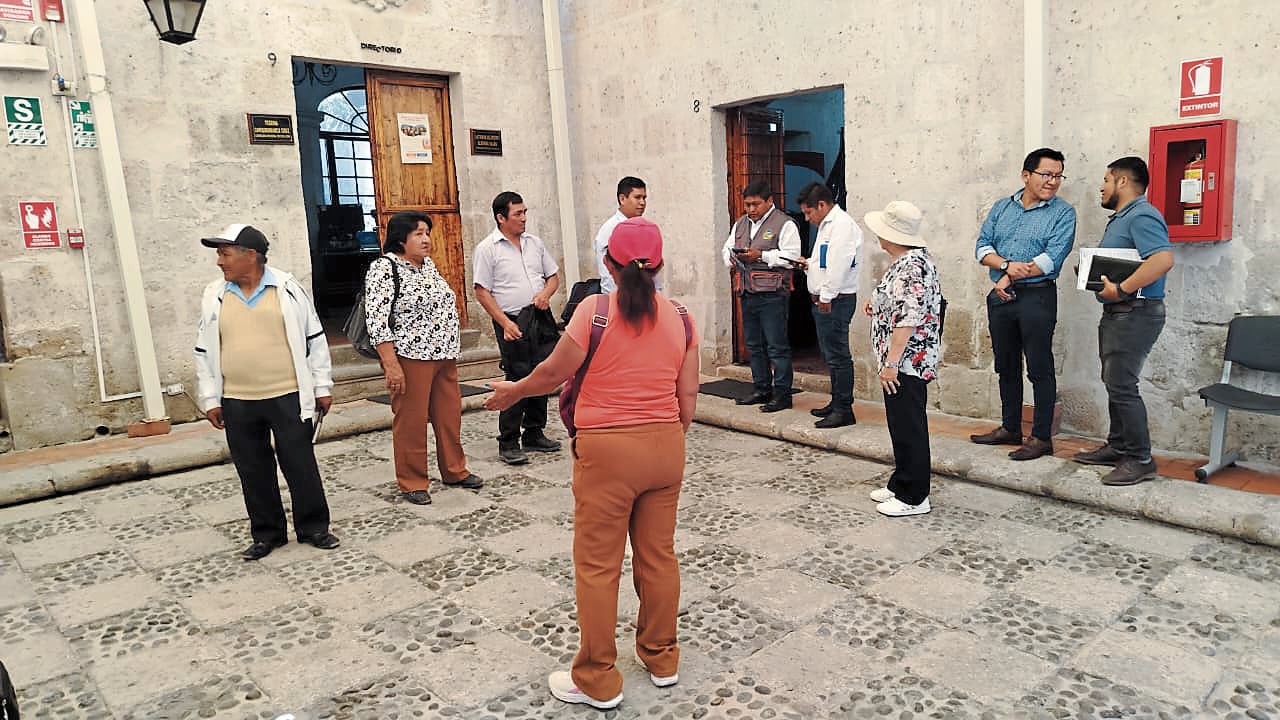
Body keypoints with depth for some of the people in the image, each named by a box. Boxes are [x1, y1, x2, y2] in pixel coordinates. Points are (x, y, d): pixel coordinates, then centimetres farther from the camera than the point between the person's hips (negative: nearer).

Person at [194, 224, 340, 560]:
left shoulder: (288, 288, -2)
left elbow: (314, 339, 3)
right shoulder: (214, 296, 6)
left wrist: (322, 386, 2)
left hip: (288, 397, -3)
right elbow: (204, 351, 11)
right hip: (237, 403, 3)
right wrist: (210, 399, 8)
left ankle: (314, 527, 19)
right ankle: (267, 533, 25)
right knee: (253, 471, 10)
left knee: (300, 465, 4)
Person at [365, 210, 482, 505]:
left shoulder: (428, 265, 13)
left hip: (443, 356, 8)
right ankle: (412, 483, 14)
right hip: (410, 358, -7)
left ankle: (455, 471, 27)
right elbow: (376, 320, -16)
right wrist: (391, 365, -21)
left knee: (450, 415, 13)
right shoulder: (384, 269, -11)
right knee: (411, 421, 1)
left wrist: (449, 352, 20)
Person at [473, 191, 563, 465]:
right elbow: (482, 292, -7)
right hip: (514, 323, -6)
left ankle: (534, 434, 23)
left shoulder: (534, 242, 13)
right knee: (517, 381, -7)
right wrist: (505, 323, -15)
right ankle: (508, 443, 4)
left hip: (542, 319, 6)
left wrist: (545, 293, -3)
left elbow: (553, 275, 19)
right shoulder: (488, 248, -4)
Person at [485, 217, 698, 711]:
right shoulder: (680, 318, 1)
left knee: (597, 566, 7)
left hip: (608, 451, -5)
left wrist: (513, 391, 14)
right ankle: (662, 660, 33)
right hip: (665, 447, 5)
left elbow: (553, 373, -5)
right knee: (658, 555, 17)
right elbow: (688, 398, 5)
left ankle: (598, 682, 20)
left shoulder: (594, 310, -13)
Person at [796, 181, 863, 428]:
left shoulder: (842, 224, -14)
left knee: (838, 356, -7)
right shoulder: (827, 224, 19)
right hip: (824, 299, 11)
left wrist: (826, 296, -21)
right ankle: (836, 403, 26)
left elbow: (838, 264, -22)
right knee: (831, 355, 16)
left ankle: (844, 410, -1)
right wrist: (810, 264, 13)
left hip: (836, 301, -11)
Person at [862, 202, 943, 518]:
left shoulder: (912, 267, -21)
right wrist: (878, 303, 15)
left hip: (907, 362, -11)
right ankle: (900, 484, 30)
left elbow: (908, 320, -25)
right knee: (900, 425, 18)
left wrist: (891, 363, -24)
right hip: (903, 362, 11)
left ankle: (914, 497, 9)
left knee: (909, 428, -1)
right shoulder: (905, 261, 12)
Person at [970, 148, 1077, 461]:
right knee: (1006, 366, 13)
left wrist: (1009, 279, -11)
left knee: (1040, 369, -2)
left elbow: (1051, 259, -14)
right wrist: (1007, 265, -15)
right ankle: (1010, 429, 26)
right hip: (1000, 297, 5)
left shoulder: (1063, 213, -3)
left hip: (1037, 297, -5)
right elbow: (983, 247, 4)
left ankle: (1042, 437, 7)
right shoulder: (1002, 207, 11)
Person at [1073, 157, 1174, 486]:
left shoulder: (1142, 216, -15)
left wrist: (1121, 289, -28)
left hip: (1135, 313, -11)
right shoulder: (1120, 218, 19)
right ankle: (1118, 447, 27)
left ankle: (1140, 460, -2)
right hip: (1116, 313, 11)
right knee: (1114, 382, 16)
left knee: (1121, 386, -10)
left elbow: (1163, 259, -30)